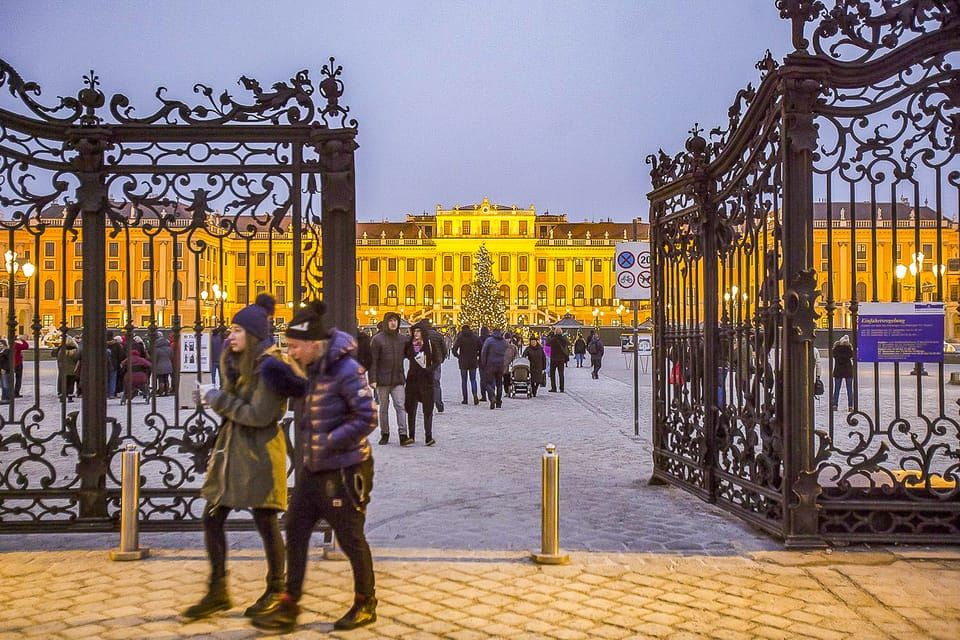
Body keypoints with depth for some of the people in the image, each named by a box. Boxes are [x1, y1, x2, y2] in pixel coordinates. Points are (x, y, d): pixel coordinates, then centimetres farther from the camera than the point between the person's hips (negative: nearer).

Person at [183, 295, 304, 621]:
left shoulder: (269, 366, -15)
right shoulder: (235, 361, 9)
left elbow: (260, 416, -20)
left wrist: (220, 400, -15)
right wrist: (211, 399, -1)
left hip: (259, 452, -8)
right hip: (230, 447, 8)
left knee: (266, 523, 3)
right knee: (211, 519, 7)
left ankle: (276, 590, 20)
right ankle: (217, 593, 18)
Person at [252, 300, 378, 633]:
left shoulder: (346, 371, -20)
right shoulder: (314, 369, 7)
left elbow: (368, 418, -22)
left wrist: (329, 441, -22)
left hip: (344, 469, -8)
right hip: (313, 467, 9)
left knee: (351, 538, 5)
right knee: (295, 530, 10)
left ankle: (366, 605, 24)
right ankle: (289, 604, 22)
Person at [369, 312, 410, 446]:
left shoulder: (402, 339, 7)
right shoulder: (377, 339, -5)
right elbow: (373, 361, -8)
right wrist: (372, 379, -13)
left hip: (398, 379, 2)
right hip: (382, 380, -2)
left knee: (400, 406, -7)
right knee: (384, 408, 8)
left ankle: (403, 435, -10)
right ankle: (384, 434, 20)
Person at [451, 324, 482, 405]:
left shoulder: (460, 338, -7)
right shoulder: (476, 337, 1)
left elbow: (454, 350, -13)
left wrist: (458, 356, 3)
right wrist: (477, 356, 9)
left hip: (463, 362, -2)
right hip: (473, 362, 2)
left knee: (464, 380, 8)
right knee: (473, 379, 9)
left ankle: (465, 399, 8)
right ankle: (475, 395, -14)